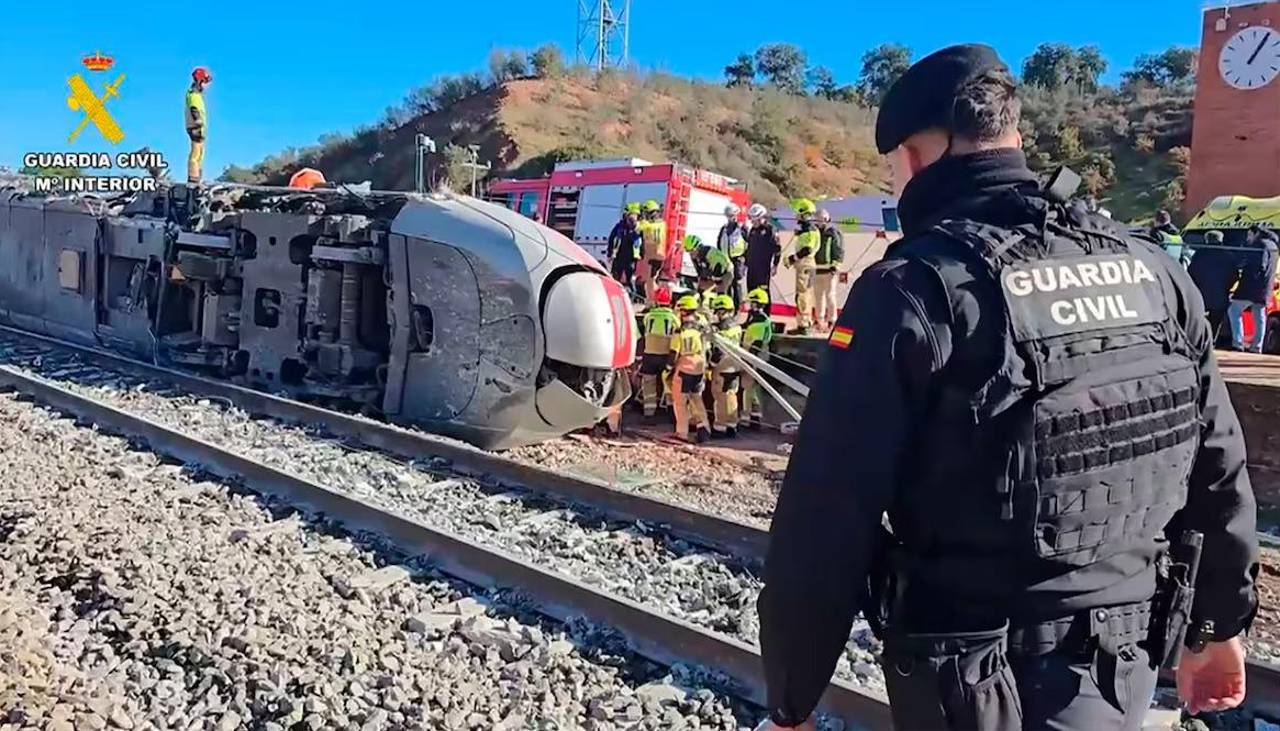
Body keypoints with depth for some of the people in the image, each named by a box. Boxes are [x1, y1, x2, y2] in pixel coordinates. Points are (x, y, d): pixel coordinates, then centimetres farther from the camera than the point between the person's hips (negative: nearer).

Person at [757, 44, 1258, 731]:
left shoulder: (913, 289, -19)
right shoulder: (1155, 271, 0)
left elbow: (828, 518, -20)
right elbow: (1219, 471, 9)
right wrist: (1221, 623, 23)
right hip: (1126, 658, 6)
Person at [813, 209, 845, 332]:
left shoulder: (834, 232, -5)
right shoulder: (816, 232, 15)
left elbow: (839, 251, -10)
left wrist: (835, 266, -16)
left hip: (829, 269, -7)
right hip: (817, 269, 7)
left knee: (830, 295, -5)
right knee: (818, 295, 10)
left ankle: (831, 321, 0)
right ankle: (820, 321, 17)